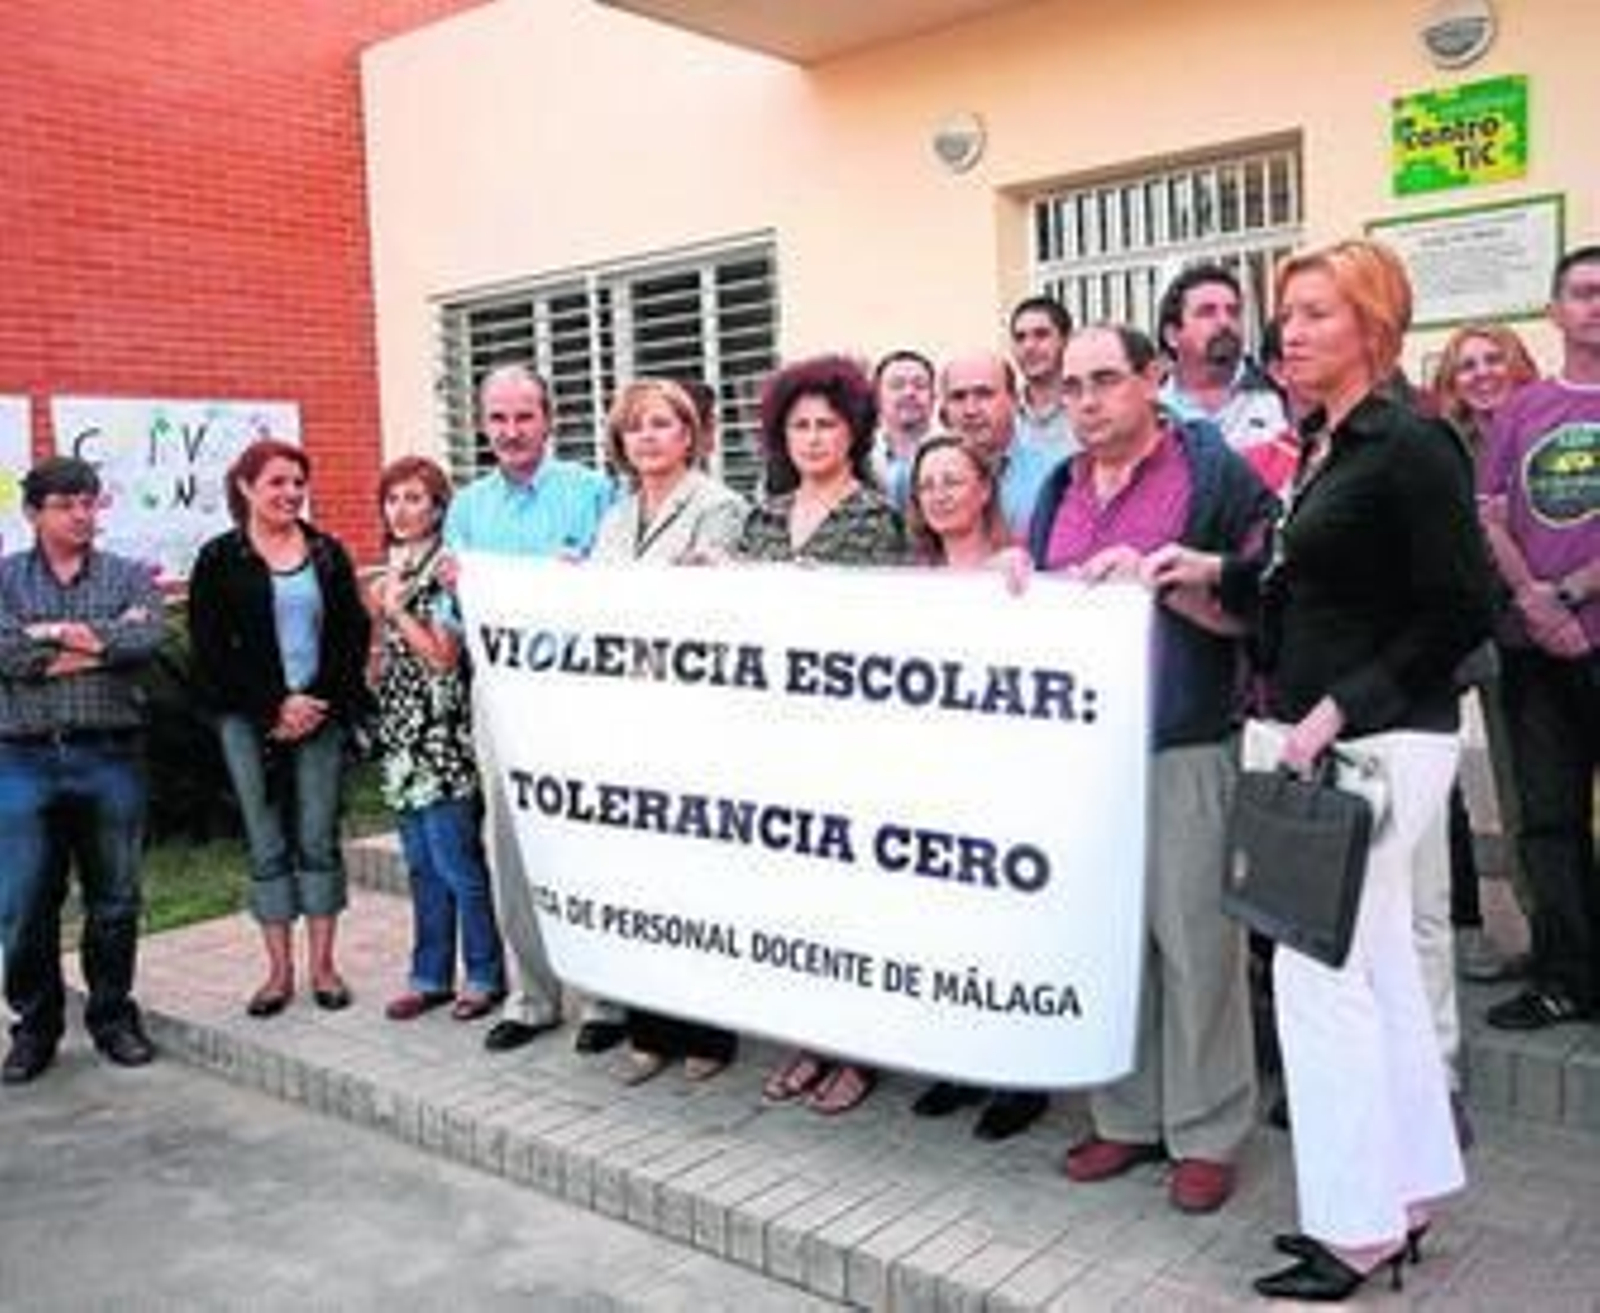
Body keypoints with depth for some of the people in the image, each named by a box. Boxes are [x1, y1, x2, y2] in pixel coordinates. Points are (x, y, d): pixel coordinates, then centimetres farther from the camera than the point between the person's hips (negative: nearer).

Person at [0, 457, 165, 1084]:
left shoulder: (130, 577, 6)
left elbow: (146, 640, -14)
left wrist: (55, 635, -10)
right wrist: (101, 642, -11)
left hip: (110, 757, 0)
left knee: (114, 900, 8)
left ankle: (113, 1016, 25)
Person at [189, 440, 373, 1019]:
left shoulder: (327, 553, 8)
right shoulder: (219, 560, 2)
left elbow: (354, 633, 5)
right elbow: (210, 650, -3)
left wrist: (321, 701, -8)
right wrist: (275, 707, -10)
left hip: (321, 715, 1)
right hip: (251, 723, -1)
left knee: (319, 839, 4)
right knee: (267, 846, 5)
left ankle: (323, 964, 13)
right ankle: (280, 969, 13)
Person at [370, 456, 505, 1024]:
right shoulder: (392, 572, 14)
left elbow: (442, 657, -13)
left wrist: (395, 610, -9)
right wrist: (377, 612, 7)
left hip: (441, 736, -8)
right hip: (402, 736, 8)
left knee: (456, 862, -4)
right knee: (423, 866, 12)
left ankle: (484, 976, 8)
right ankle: (431, 976, 20)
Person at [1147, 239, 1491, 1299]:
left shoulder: (1409, 447, -14)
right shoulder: (1323, 447, 12)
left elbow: (1459, 616, -16)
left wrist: (1338, 711, -19)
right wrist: (1215, 572, 8)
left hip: (1384, 739, -9)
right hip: (1331, 737, 9)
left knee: (1319, 970, -4)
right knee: (1381, 966, 15)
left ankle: (1357, 1227, 10)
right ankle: (1408, 1190, 29)